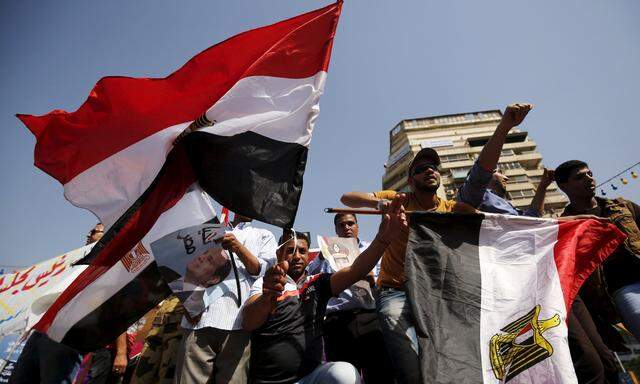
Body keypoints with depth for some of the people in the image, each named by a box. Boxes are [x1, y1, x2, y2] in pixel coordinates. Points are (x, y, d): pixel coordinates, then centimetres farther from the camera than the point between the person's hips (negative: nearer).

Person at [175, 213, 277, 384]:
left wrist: (239, 249, -10)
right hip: (199, 318, 2)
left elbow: (266, 272, 5)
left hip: (237, 322, -1)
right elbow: (188, 265, 18)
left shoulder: (264, 236, 20)